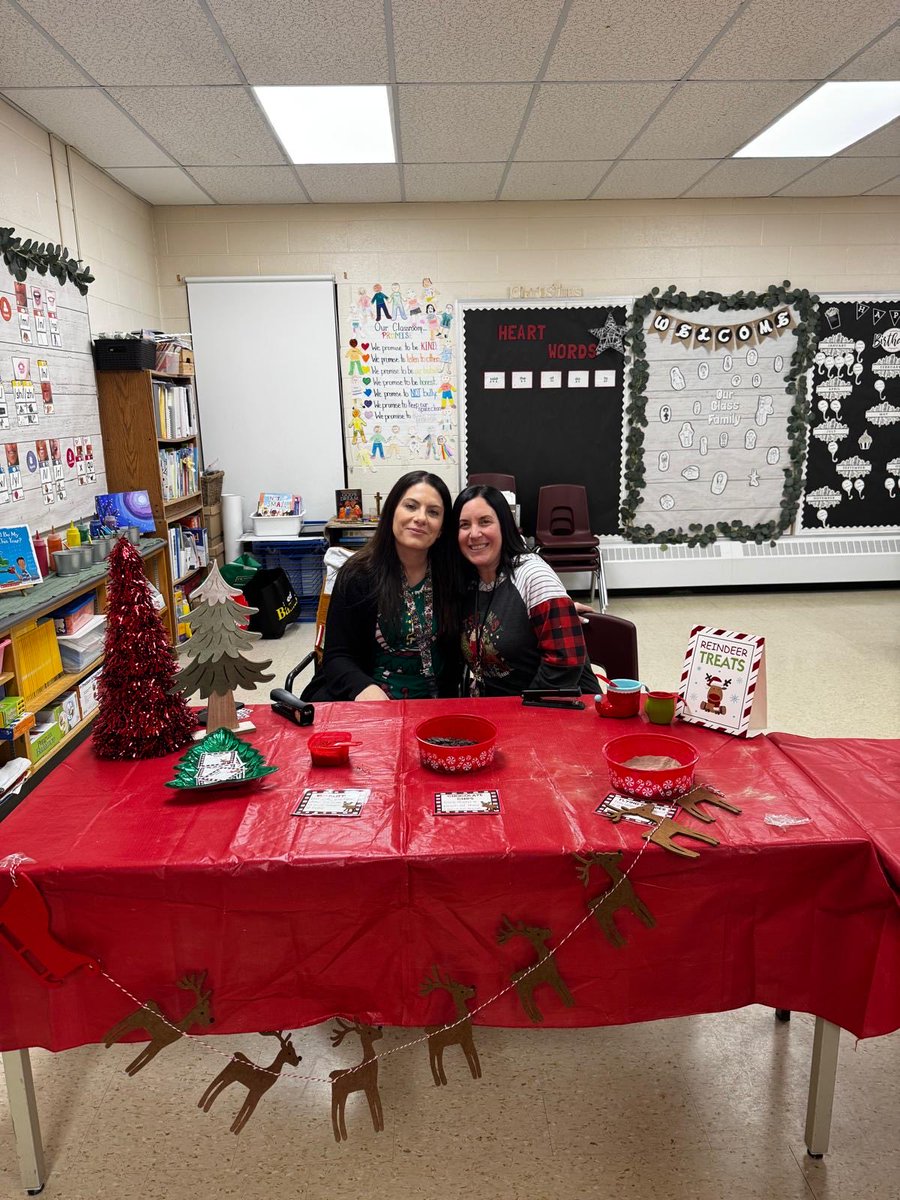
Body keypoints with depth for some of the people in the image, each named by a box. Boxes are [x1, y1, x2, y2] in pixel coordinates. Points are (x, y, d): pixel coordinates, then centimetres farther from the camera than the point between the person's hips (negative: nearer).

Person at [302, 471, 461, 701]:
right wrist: (364, 688, -27)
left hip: (433, 705, 3)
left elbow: (456, 651, 6)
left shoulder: (452, 575, -1)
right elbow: (337, 656, -7)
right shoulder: (357, 574, -6)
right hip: (368, 702, -2)